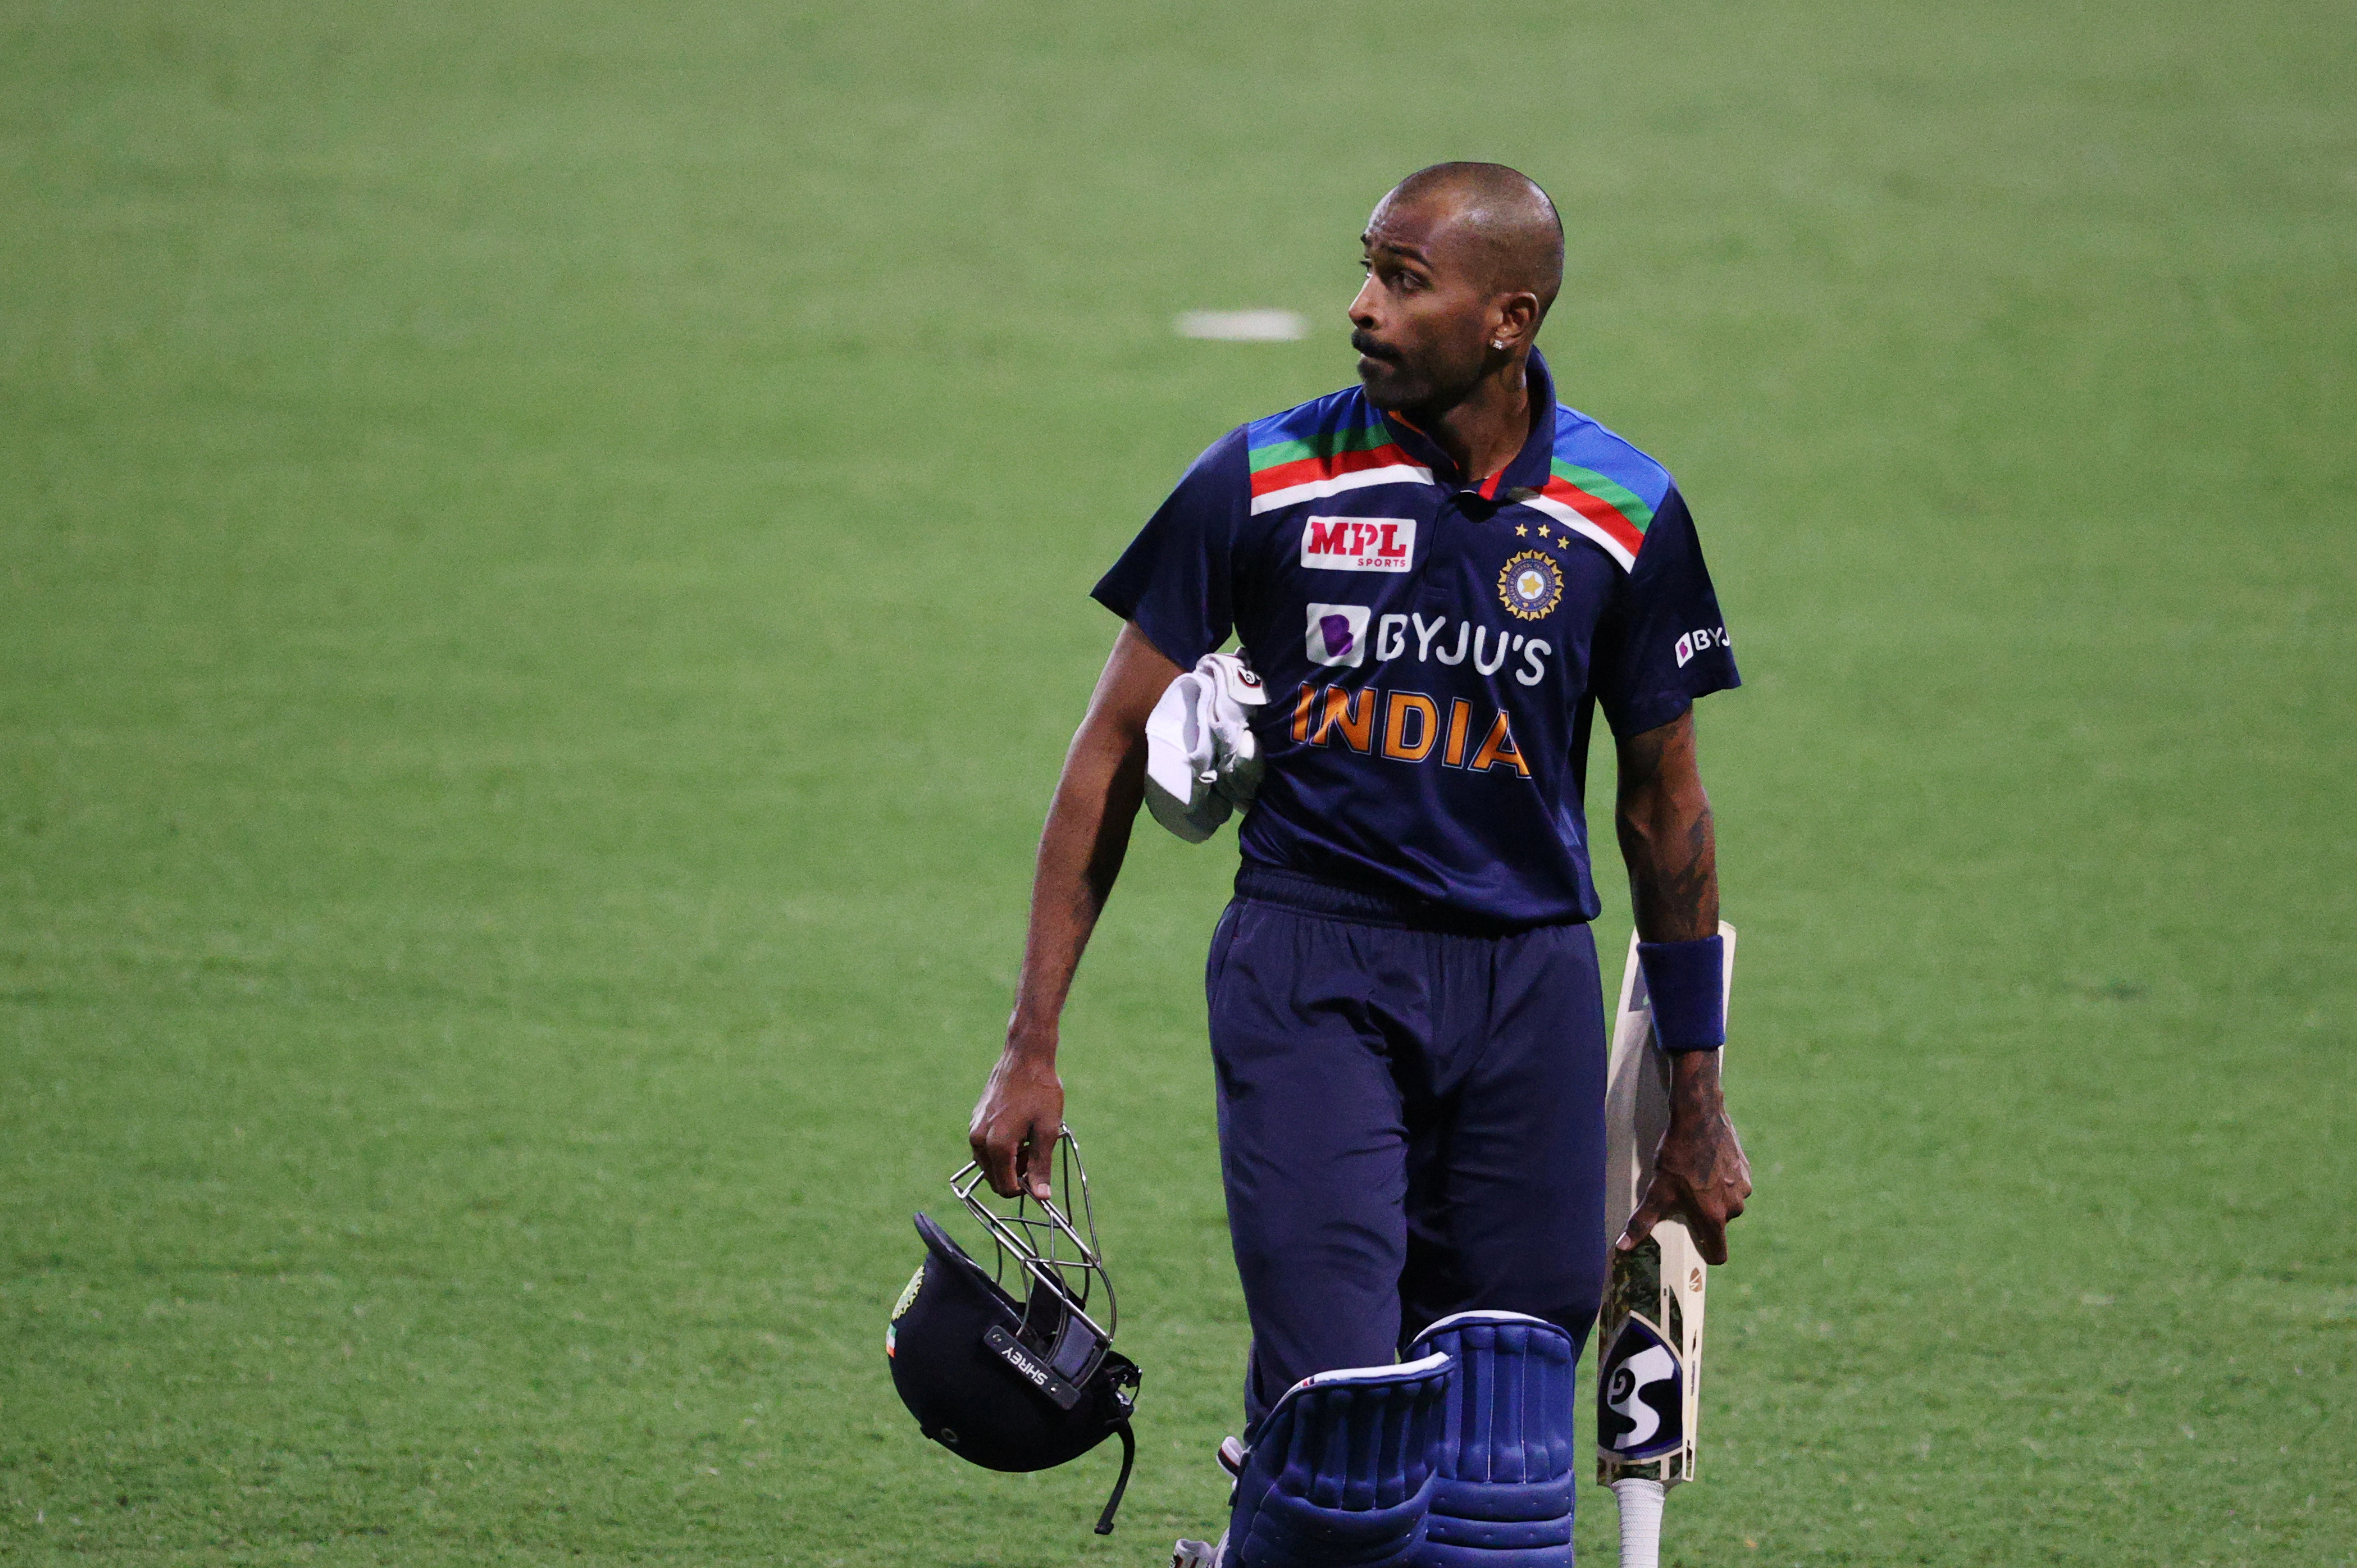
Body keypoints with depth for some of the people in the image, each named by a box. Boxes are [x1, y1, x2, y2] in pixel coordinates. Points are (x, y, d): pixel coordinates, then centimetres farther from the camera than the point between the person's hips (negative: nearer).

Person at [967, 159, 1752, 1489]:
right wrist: (1032, 1050, -1)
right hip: (1308, 970, -2)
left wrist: (1698, 1101, 14)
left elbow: (1663, 801, 11)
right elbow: (1118, 754, 3)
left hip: (1527, 978, 2)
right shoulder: (1265, 481, -4)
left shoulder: (1624, 515, 0)